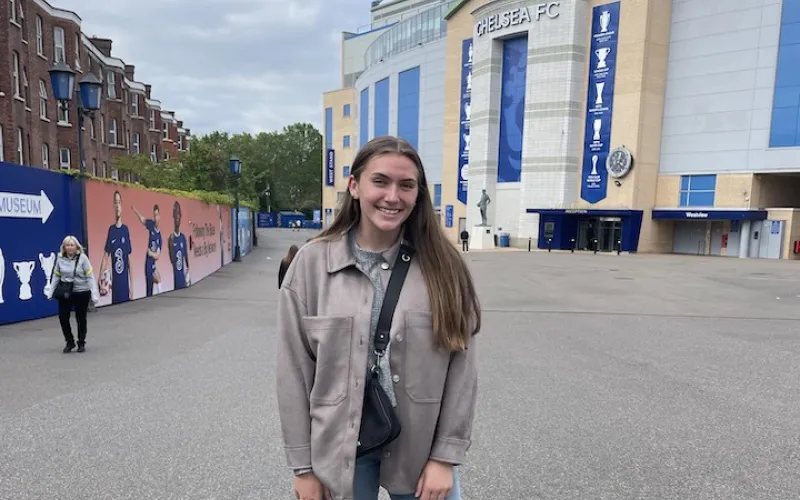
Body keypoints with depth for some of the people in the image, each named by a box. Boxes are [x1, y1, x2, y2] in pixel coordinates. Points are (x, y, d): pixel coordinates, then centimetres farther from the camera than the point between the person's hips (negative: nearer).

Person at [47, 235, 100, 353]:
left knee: (81, 319, 10)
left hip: (82, 293, -3)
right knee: (63, 317, 0)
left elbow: (90, 277, -11)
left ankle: (81, 343, 28)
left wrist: (95, 294, -16)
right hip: (65, 293, 3)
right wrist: (50, 292, 4)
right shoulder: (60, 258, -2)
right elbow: (56, 276, 7)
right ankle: (70, 342, 22)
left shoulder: (82, 258, -12)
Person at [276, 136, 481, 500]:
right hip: (340, 450, 0)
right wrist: (303, 465, -2)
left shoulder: (442, 266, -8)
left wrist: (446, 456, -6)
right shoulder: (312, 262, -9)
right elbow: (295, 371, -5)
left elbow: (461, 366, -5)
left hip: (420, 449, 0)